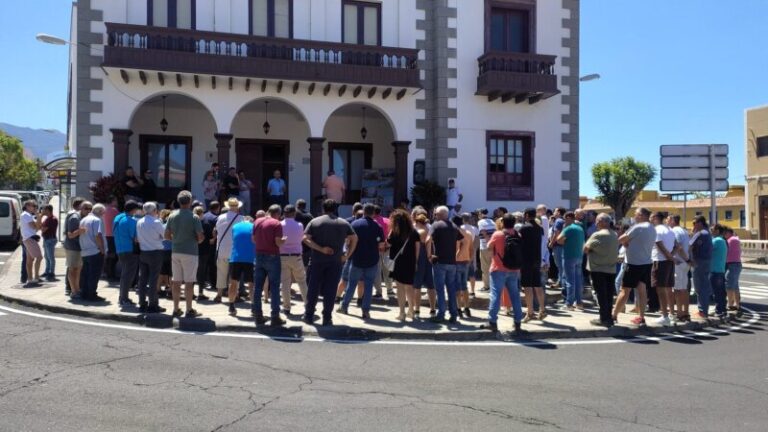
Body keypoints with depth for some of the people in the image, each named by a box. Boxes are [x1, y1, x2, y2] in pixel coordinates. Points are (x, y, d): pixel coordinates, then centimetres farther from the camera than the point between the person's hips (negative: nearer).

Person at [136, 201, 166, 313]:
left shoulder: (139, 222, 3)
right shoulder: (156, 222, -14)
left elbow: (137, 238, 9)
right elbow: (165, 235, -7)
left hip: (143, 253, 6)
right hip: (155, 253, -6)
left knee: (142, 279, 10)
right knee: (153, 280, -1)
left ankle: (142, 304, 17)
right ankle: (153, 305, 2)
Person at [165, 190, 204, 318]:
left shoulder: (172, 216, 3)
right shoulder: (193, 217, -10)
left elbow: (167, 235, 5)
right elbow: (200, 237, -12)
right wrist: (196, 241, 9)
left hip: (175, 251, 5)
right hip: (190, 252, -5)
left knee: (176, 281, 9)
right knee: (189, 282, 0)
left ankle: (176, 309, 15)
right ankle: (189, 310, 4)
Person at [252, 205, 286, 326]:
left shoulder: (257, 221, 7)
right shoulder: (276, 224, -11)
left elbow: (253, 239, 12)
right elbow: (278, 242, -16)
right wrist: (284, 240, 3)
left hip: (259, 256, 6)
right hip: (272, 257, -5)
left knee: (258, 286, 9)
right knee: (274, 287, 0)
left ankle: (258, 315, 13)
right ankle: (275, 317, 0)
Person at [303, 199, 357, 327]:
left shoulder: (315, 222, 3)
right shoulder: (344, 223, 6)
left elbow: (305, 238, -8)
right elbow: (354, 238, 1)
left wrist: (321, 249, -12)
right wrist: (347, 255, 2)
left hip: (317, 260, 0)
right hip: (335, 261, 0)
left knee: (313, 289, 10)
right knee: (330, 291, 4)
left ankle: (309, 316, 16)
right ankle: (327, 319, 5)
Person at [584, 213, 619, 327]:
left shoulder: (598, 235, -16)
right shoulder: (615, 235, 7)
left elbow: (586, 249, -11)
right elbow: (616, 251, 17)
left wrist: (592, 249, 8)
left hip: (598, 269, -7)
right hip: (611, 269, 7)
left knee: (601, 294, -1)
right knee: (609, 295, 11)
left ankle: (604, 319, 2)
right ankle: (608, 318, 17)